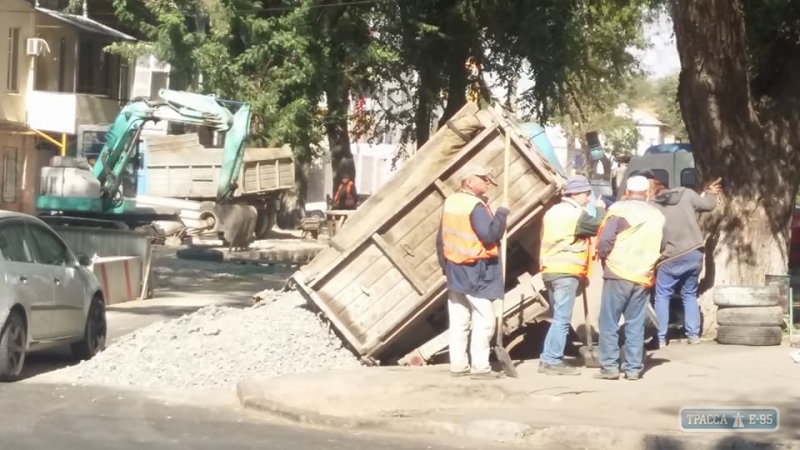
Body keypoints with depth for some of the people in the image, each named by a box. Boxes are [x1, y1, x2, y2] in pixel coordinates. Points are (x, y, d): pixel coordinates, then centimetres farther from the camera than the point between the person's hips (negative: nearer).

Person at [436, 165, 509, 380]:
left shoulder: (450, 202, 10)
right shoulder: (476, 206, -17)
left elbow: (441, 238, 15)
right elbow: (489, 235, -25)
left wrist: (445, 265, 22)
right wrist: (502, 214, -13)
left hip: (455, 269, 8)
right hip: (475, 272, -8)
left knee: (458, 321, 10)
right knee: (483, 320, -5)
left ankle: (458, 365, 11)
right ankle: (480, 367, -7)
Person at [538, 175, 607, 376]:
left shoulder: (552, 212, 16)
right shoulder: (577, 214, -11)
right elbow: (599, 227, -7)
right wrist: (601, 210, 8)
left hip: (550, 269, 9)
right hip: (566, 272, -9)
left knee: (558, 318, 15)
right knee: (562, 319, -6)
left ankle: (548, 359, 13)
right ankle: (554, 361, -8)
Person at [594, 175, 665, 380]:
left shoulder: (619, 209, -5)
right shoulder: (657, 215, 11)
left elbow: (605, 240, -12)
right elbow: (661, 246, 16)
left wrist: (603, 257, 4)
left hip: (618, 274, -4)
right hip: (643, 277, 4)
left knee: (609, 323, 1)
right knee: (636, 325, 9)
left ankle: (609, 367, -2)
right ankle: (633, 368, 7)